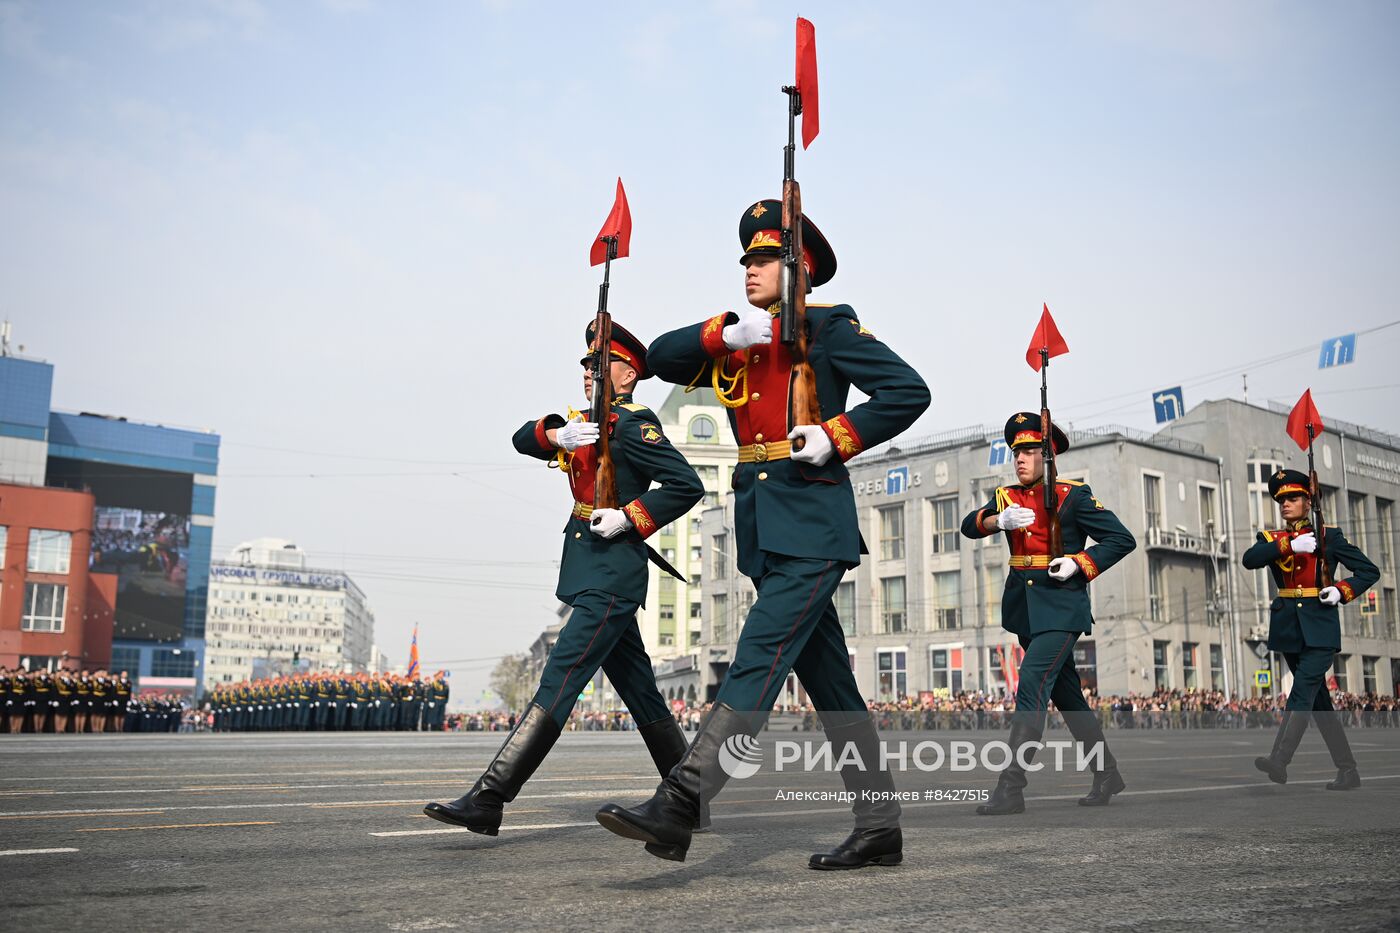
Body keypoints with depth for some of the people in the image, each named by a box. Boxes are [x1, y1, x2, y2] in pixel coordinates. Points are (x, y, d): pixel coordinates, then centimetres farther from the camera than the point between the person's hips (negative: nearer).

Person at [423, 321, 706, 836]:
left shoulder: (634, 425, -7)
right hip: (592, 578, 10)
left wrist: (629, 518, -19)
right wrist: (557, 435, -11)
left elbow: (687, 485, -14)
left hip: (611, 580, -10)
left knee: (558, 682, -13)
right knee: (640, 692, 13)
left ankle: (487, 800, -15)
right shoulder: (588, 426, 19)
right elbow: (523, 439, 9)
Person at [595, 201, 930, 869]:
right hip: (763, 528, 8)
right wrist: (725, 335, -8)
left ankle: (678, 807, -22)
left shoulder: (828, 327, 0)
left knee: (760, 658, -16)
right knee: (828, 680, 10)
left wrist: (837, 436, -14)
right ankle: (879, 829, 18)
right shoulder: (736, 341, 19)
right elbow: (662, 357, 7)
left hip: (813, 522, -8)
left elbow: (909, 391, -5)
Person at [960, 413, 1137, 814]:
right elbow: (969, 526, -2)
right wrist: (1000, 519, -22)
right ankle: (1107, 774, 29)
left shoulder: (1073, 496, -3)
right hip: (1024, 609, 7)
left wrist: (1080, 564, -17)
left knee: (1032, 685, -18)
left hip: (1060, 607, -6)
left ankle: (1011, 787, -18)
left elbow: (1122, 539, -3)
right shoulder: (1006, 497, 12)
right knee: (1066, 694, 14)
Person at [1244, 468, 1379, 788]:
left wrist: (1343, 591, -11)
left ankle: (1279, 761, -24)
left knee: (1302, 692, -16)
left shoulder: (1329, 536, 4)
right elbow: (1249, 560, -12)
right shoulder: (1271, 539, 10)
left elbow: (1370, 571, 7)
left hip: (1320, 625, -4)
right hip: (1289, 627, 4)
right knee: (1318, 700, 8)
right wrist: (1289, 545, -22)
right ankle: (1348, 771, 16)